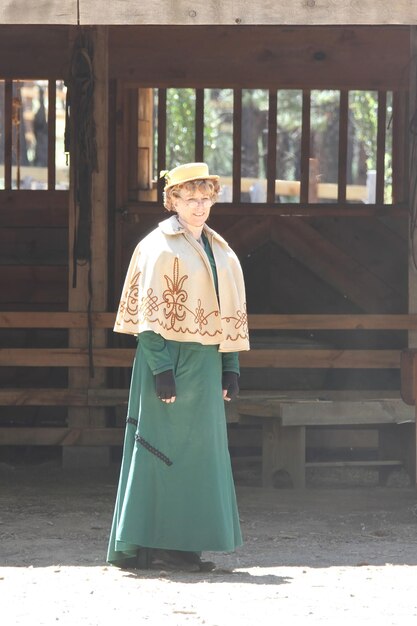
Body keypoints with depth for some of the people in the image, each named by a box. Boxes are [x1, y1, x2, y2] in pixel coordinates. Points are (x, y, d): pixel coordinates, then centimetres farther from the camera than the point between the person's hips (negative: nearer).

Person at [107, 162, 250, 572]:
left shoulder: (220, 252, 16)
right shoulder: (160, 247, -6)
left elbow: (230, 312, 17)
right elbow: (149, 313, -12)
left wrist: (230, 366, 8)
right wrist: (161, 367, -20)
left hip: (205, 361, 8)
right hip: (170, 357, -8)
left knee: (198, 452, 7)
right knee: (164, 448, -7)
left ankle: (180, 546, 12)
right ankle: (150, 547, -5)